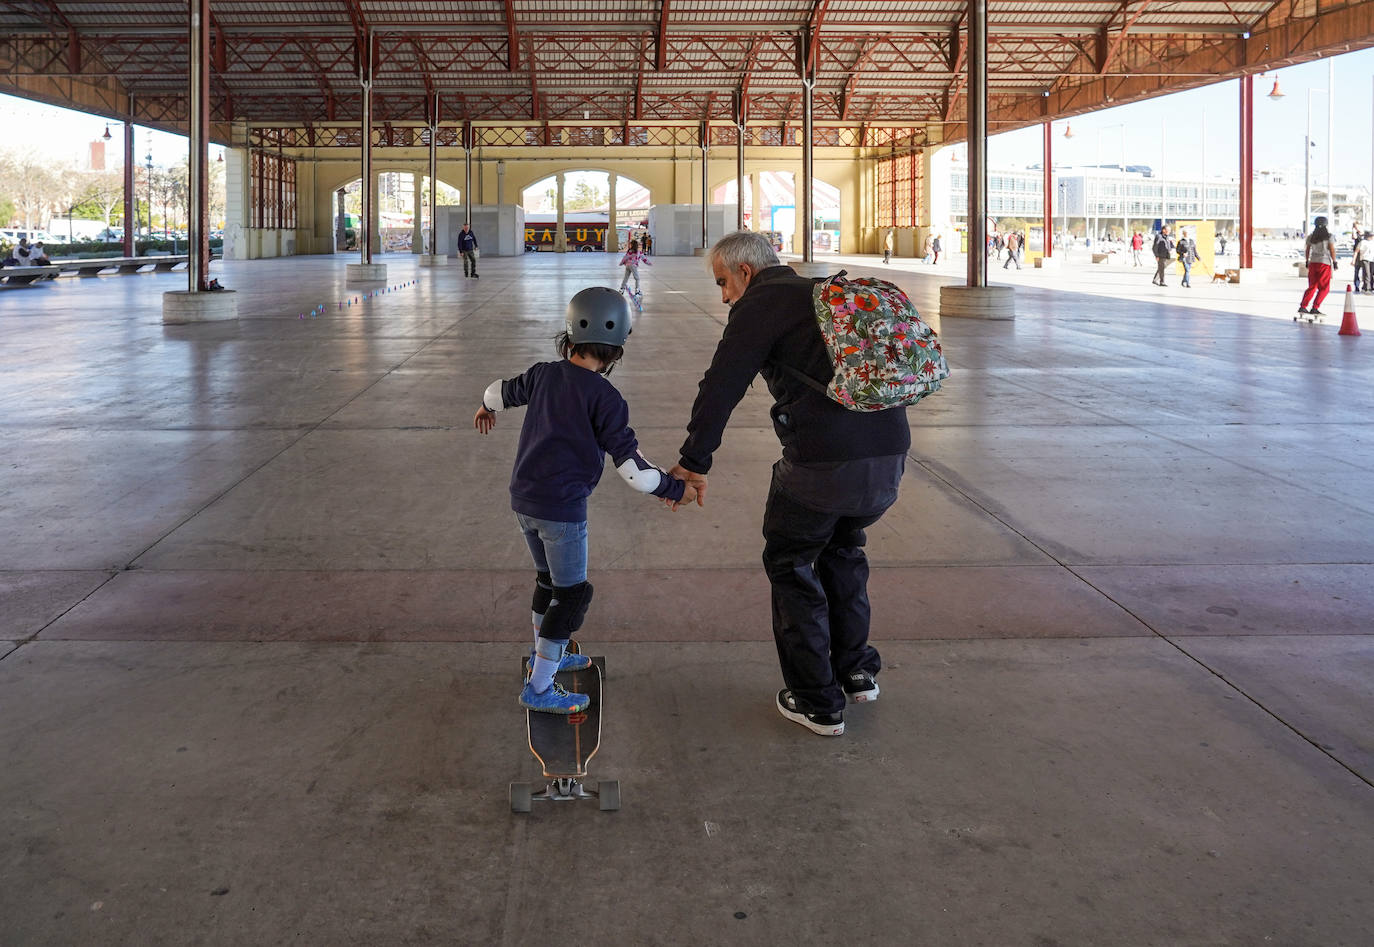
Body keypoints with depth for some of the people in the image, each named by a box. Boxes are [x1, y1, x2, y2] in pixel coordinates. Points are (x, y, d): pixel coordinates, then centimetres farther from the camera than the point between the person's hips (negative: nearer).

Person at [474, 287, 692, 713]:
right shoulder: (605, 398, -16)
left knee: (549, 578, 26)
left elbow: (503, 390, 25)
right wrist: (674, 488, -3)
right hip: (562, 507, -7)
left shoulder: (544, 375, 3)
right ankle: (539, 688, 6)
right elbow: (631, 466, -17)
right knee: (571, 594, 4)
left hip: (522, 500, 7)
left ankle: (546, 654, 43)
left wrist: (487, 407, 48)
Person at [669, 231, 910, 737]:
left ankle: (818, 702, 15)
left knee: (791, 563, 12)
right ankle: (857, 671, 35)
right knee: (843, 547, 30)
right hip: (890, 453, 7)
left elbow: (721, 387, -8)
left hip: (823, 460, -7)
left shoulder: (760, 304, 0)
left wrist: (694, 462, -4)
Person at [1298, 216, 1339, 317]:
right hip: (1325, 263, -5)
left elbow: (1307, 250, 12)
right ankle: (1315, 308, -7)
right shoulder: (1328, 236, -5)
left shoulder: (1311, 236, 7)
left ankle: (1303, 307, 2)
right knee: (1324, 288, 3)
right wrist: (1335, 262, -1)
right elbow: (1332, 250, -7)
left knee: (1312, 287, 12)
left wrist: (1307, 262, 22)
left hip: (1313, 263, 5)